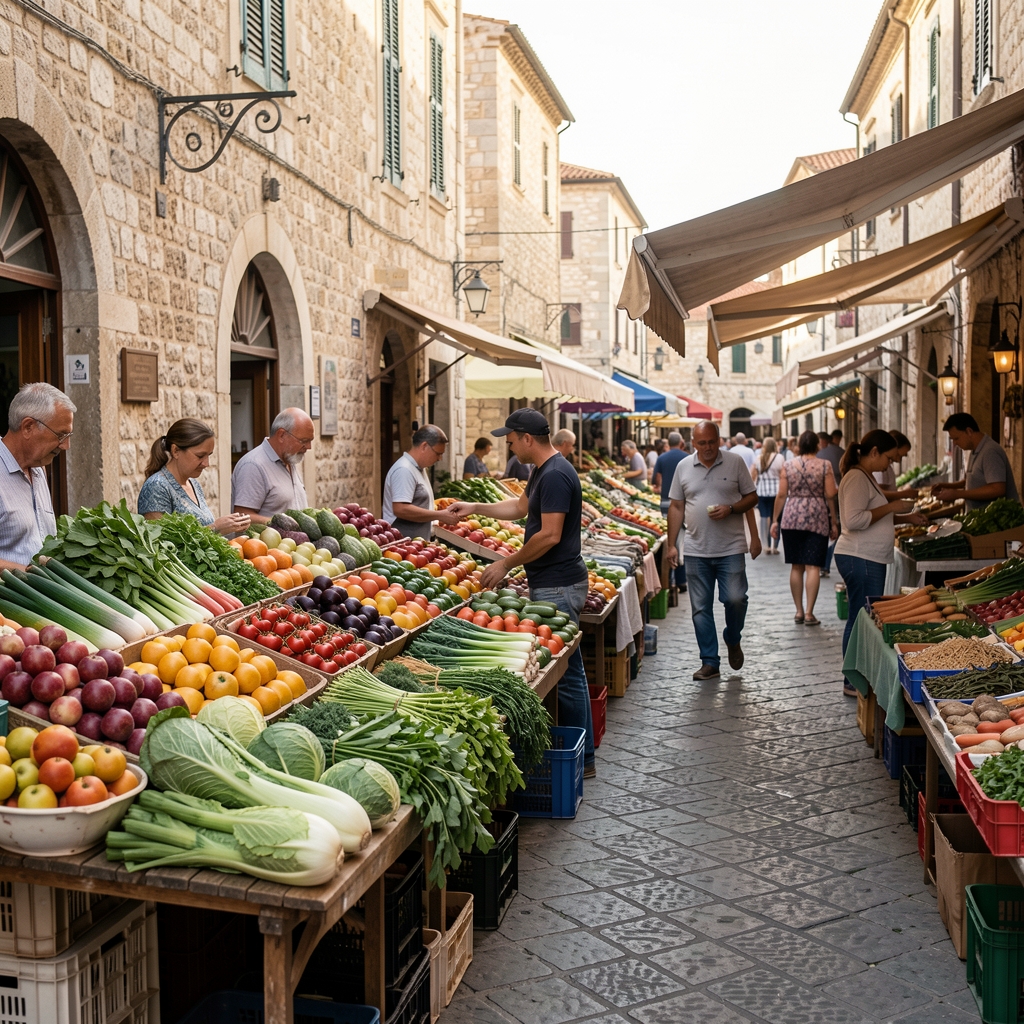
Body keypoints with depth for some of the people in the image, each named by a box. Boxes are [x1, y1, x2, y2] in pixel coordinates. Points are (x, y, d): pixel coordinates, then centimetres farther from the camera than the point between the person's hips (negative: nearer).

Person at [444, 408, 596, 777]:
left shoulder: (555, 476, -18)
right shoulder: (544, 471, 15)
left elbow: (550, 535, -23)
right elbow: (521, 506, 32)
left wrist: (507, 563, -14)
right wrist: (475, 508, 30)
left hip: (557, 587, -11)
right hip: (553, 583, 11)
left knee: (565, 672, -5)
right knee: (568, 669, 13)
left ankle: (581, 760, 3)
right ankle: (580, 754, 20)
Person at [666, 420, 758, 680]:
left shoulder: (735, 462, 1)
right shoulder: (683, 467, 7)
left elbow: (752, 497, 6)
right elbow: (676, 507, 10)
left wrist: (730, 509, -14)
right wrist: (671, 544, 5)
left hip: (731, 548, -2)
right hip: (696, 551, 2)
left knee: (735, 598, -10)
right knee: (701, 607, 4)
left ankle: (733, 640, 21)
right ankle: (709, 663, 14)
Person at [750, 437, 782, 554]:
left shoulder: (758, 459, 4)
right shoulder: (779, 458, -5)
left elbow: (752, 476, 6)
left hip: (761, 492, 3)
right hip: (776, 491, -2)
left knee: (764, 518, 6)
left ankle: (767, 546, 7)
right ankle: (774, 546, 2)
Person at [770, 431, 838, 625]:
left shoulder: (788, 467, 4)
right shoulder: (825, 465, -2)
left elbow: (781, 495, 3)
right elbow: (830, 495, -4)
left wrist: (775, 520, 11)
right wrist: (834, 522, 4)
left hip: (791, 519, 2)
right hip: (817, 520, -2)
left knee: (796, 567, 9)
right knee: (813, 567, -2)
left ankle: (799, 611, 13)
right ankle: (809, 613, -4)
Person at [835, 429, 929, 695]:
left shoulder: (865, 477, 18)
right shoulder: (857, 478, -14)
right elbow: (854, 520, -24)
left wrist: (905, 518, 18)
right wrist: (891, 507, -17)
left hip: (870, 560, 10)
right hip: (860, 560, -10)